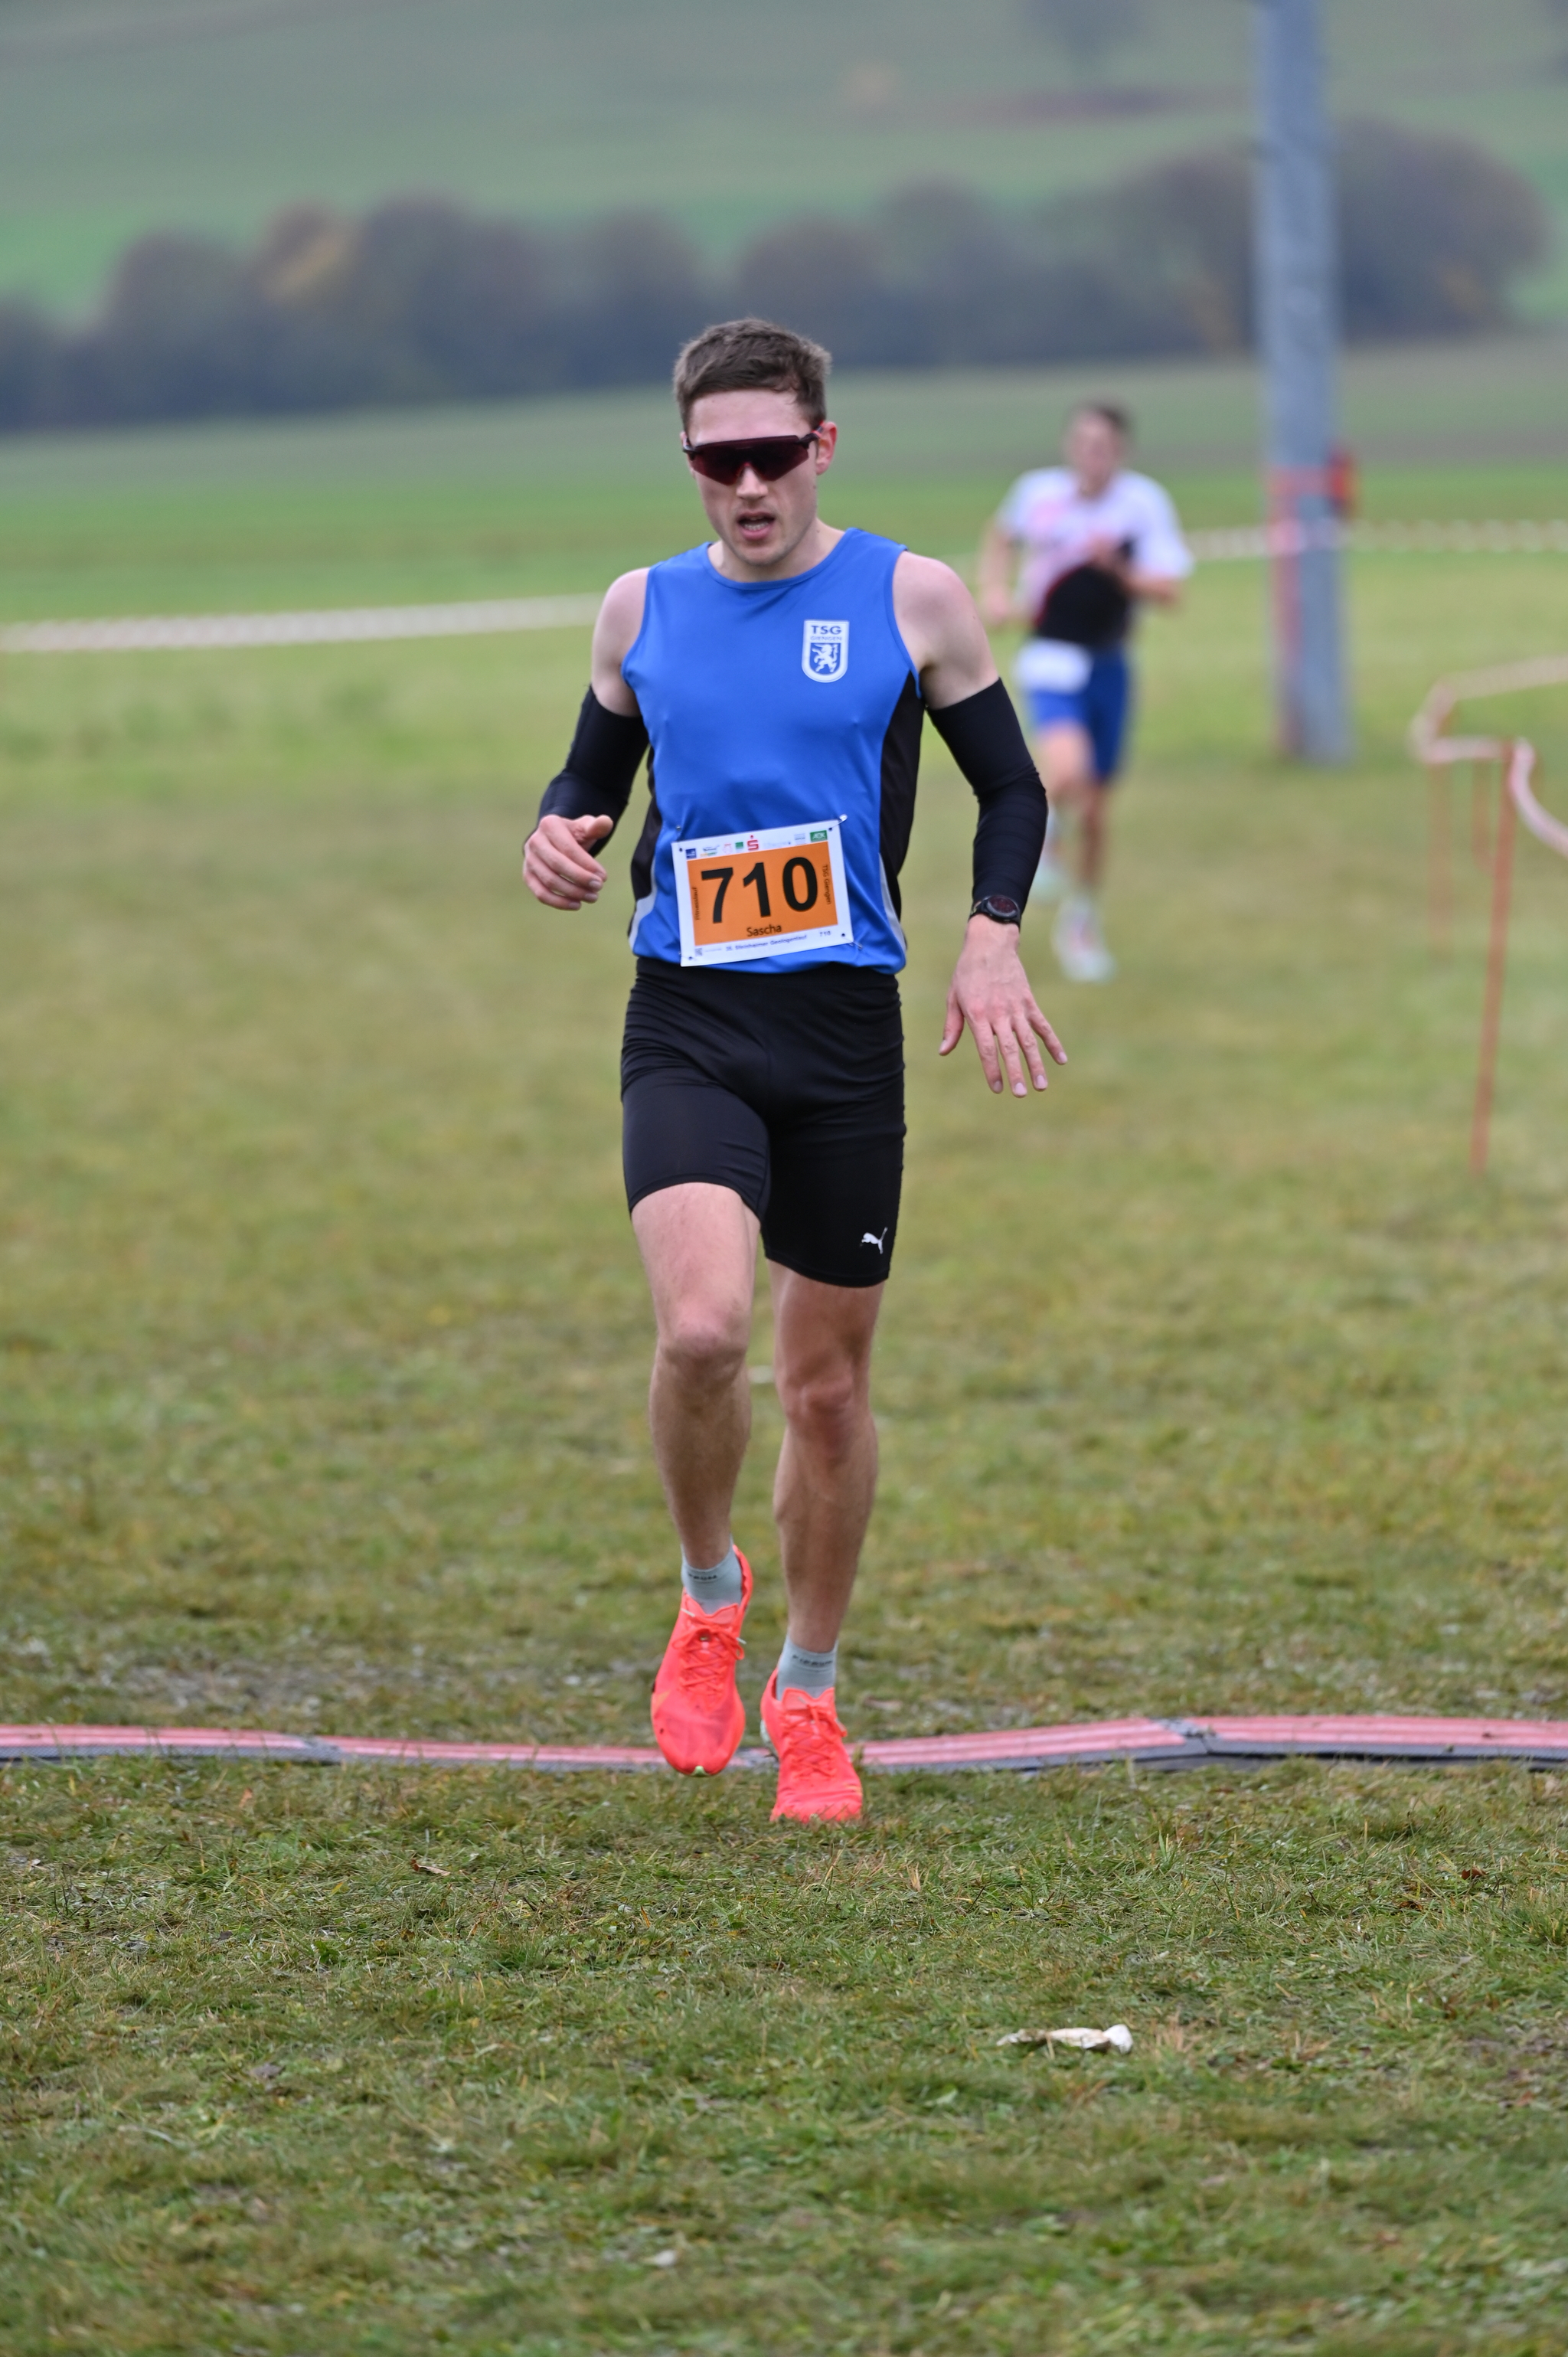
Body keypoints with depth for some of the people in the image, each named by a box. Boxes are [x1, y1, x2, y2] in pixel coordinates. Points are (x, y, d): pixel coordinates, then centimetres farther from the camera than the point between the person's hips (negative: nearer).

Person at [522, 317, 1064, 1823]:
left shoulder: (911, 601, 1)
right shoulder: (642, 610, 7)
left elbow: (1011, 789, 10)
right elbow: (592, 773, 20)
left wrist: (992, 934, -7)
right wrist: (558, 836, -3)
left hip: (845, 1024, 0)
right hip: (685, 1025, 0)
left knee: (828, 1384, 6)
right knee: (700, 1329, -23)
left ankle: (807, 1697, 25)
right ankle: (709, 1595, 5)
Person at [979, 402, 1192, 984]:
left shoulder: (1144, 502, -9)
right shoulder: (1039, 491, -6)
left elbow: (1169, 591, -11)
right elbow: (1002, 537, 17)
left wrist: (1117, 569, -27)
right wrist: (996, 592, 1)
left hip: (1109, 665, 2)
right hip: (1052, 658, -2)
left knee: (1094, 809, 11)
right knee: (1067, 771, -29)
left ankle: (1081, 923, 33)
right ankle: (1046, 838, 6)